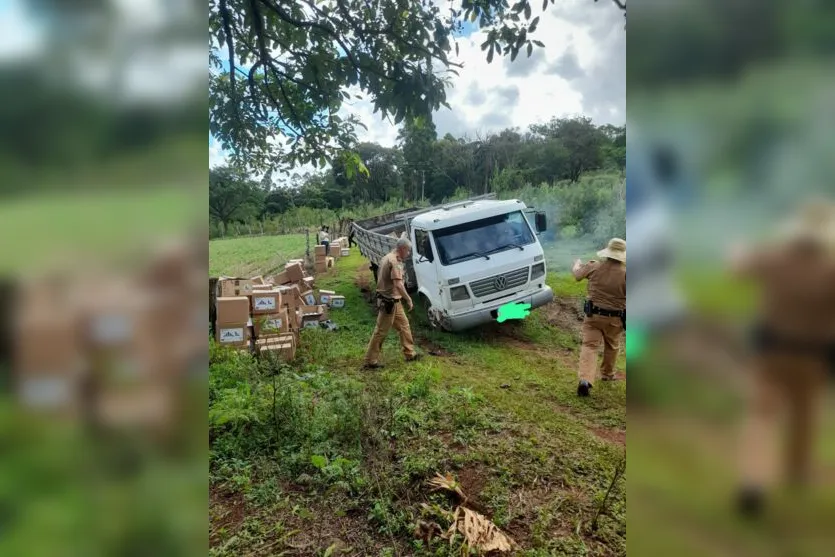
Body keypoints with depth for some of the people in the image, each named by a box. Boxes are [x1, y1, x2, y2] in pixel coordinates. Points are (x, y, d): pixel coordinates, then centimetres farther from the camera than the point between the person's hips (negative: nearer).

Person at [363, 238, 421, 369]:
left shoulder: (387, 258, 12)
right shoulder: (394, 261, -20)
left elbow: (379, 277, 19)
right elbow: (398, 284, -28)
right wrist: (408, 299, -18)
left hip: (393, 301, 11)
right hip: (390, 301, -11)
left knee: (404, 325, 19)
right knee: (381, 331, -3)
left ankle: (410, 354, 31)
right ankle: (370, 361, 5)